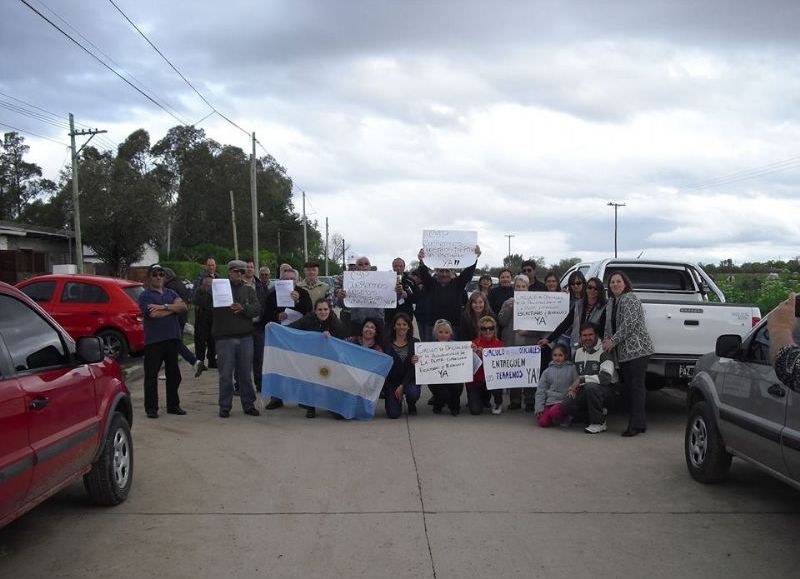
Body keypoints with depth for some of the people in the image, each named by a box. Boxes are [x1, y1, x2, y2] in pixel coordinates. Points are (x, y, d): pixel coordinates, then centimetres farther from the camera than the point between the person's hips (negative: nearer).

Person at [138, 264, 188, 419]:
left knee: (173, 374, 11)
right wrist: (174, 308, -4)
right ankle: (151, 408, 5)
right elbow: (154, 314, -16)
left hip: (172, 338, 5)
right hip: (153, 340, -5)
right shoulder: (145, 295, 0)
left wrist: (165, 306, -13)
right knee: (151, 375, -2)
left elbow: (183, 307, -1)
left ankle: (173, 405, 21)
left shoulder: (171, 293, 16)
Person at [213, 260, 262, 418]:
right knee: (226, 375, 2)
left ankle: (248, 405, 18)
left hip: (245, 337, 2)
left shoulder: (249, 290, 11)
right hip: (225, 338, -2)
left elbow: (257, 309, 0)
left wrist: (243, 308, -18)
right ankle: (225, 406, 11)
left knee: (246, 374, 8)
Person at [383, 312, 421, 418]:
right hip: (391, 381, 0)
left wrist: (402, 386, -14)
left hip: (409, 380, 0)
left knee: (413, 393, -34)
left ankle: (411, 406, 6)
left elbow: (415, 367, -6)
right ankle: (398, 401, 23)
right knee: (393, 414, -16)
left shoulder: (415, 343, 0)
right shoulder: (387, 344, 0)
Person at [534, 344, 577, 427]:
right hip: (549, 402, 2)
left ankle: (564, 418, -1)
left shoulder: (571, 369, 3)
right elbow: (540, 390, 8)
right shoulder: (547, 371, 10)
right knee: (542, 422, -20)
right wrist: (539, 408, -1)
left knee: (554, 412, -33)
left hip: (564, 401, -2)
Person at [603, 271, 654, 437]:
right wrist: (606, 341, 5)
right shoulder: (610, 302, 16)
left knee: (636, 386, -9)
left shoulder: (630, 299, -11)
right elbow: (609, 325, 21)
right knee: (629, 386, 9)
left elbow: (629, 325, -19)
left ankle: (637, 424, -8)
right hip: (623, 352, 9)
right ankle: (636, 422, 14)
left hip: (637, 349, -9)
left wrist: (613, 341, -14)